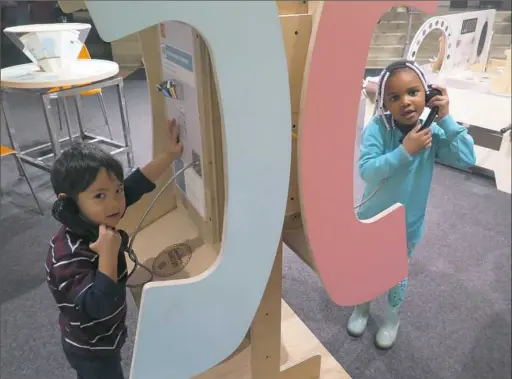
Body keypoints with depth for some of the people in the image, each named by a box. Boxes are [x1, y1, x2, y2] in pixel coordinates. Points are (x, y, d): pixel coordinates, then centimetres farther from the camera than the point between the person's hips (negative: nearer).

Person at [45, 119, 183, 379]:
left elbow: (136, 184, -13)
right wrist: (108, 253, -46)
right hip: (92, 350, -7)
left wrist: (170, 154, -17)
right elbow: (99, 306, -41)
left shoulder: (92, 221, -16)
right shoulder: (69, 256, -38)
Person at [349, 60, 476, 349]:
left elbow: (467, 159, -24)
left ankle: (392, 318, 48)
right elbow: (366, 170, -29)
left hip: (407, 224, 1)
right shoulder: (378, 128, -22)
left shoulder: (433, 133, -15)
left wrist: (446, 118, -28)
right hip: (372, 218, -1)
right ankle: (362, 308, 51)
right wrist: (405, 151, -36)